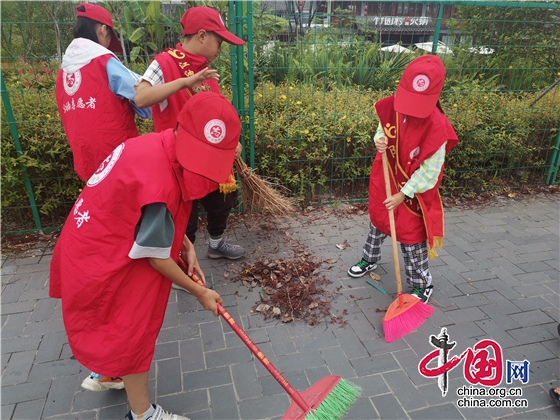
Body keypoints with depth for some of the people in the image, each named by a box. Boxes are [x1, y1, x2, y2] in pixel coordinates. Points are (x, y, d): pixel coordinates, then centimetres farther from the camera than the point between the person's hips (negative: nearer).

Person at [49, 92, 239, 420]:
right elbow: (156, 257, -23)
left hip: (97, 248, 9)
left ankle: (107, 373, 56)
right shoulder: (159, 184, -36)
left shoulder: (158, 145, -7)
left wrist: (185, 245, -2)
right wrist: (199, 291, -10)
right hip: (105, 264, -9)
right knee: (132, 332, 9)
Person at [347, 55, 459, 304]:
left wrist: (403, 195, -18)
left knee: (412, 239, 8)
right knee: (377, 223, 25)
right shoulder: (392, 106, -15)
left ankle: (422, 286, 30)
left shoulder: (436, 126, -29)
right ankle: (369, 260, 51)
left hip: (413, 190, -5)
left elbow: (429, 172, -22)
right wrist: (379, 141, -20)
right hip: (385, 181, 6)